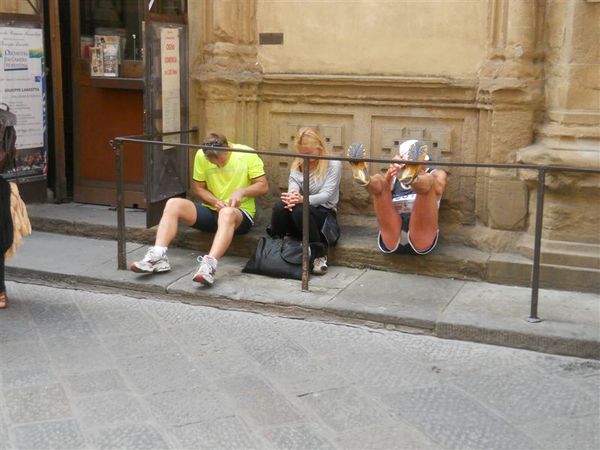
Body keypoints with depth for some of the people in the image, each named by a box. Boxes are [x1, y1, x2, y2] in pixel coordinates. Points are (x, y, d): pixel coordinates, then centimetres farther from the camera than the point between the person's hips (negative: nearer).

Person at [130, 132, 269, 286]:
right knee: (173, 204, -20)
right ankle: (158, 257, -33)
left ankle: (209, 265, -57)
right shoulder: (201, 156, -2)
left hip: (240, 213, -4)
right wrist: (215, 201, -12)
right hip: (210, 210, 4)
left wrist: (242, 191, -22)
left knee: (227, 212, -41)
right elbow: (198, 188, 7)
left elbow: (263, 187, -5)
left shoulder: (247, 155, -9)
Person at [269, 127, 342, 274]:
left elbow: (326, 195, -13)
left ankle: (320, 255, -22)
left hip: (323, 212, -3)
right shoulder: (296, 165, 13)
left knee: (299, 210, -37)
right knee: (280, 205, -30)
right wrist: (291, 196, -32)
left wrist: (303, 199, -33)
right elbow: (293, 187, -5)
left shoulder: (333, 165, -1)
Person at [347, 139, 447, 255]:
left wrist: (418, 171, -26)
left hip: (422, 240, -1)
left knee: (428, 181, -21)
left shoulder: (435, 174, 22)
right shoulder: (393, 178, 26)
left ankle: (410, 177, -55)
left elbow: (438, 189, -6)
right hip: (391, 240, 2)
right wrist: (389, 174, -23)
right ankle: (364, 178, -48)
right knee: (378, 180, -14)